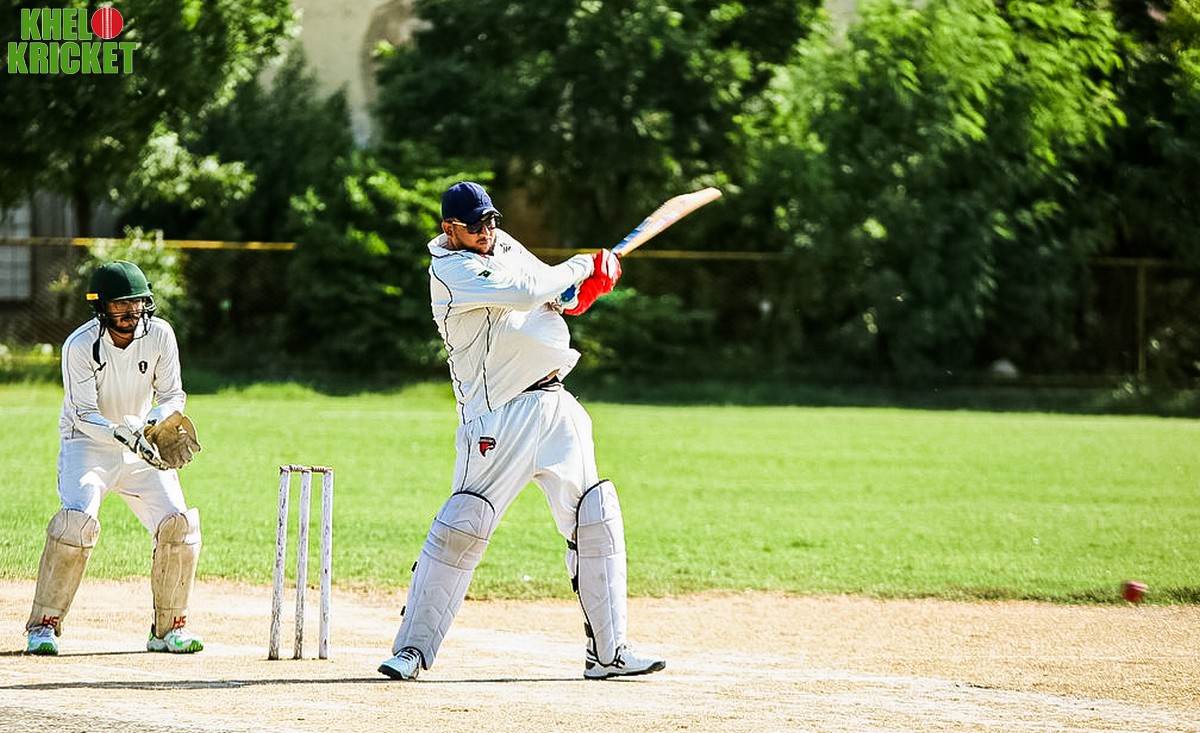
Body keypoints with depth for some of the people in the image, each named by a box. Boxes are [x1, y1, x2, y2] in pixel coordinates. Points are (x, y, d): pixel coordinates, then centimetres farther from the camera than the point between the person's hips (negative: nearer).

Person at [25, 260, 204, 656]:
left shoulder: (160, 334, -9)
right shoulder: (80, 345, -19)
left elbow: (172, 396, -3)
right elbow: (84, 415, -20)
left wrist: (155, 425, -25)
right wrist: (125, 436, -36)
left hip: (142, 449, 4)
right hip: (87, 443, -4)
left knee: (179, 522, -12)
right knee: (78, 519, -27)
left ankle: (169, 627, 5)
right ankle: (44, 624, -15)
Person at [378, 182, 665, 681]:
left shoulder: (504, 247, 14)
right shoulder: (451, 270, -11)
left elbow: (555, 297, 23)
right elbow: (526, 292, -22)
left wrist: (586, 287, 1)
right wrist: (584, 266, -8)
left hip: (553, 403, 8)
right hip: (497, 413, -8)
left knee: (597, 519, 4)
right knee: (463, 526, -13)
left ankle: (609, 652, 10)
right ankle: (412, 649, -4)